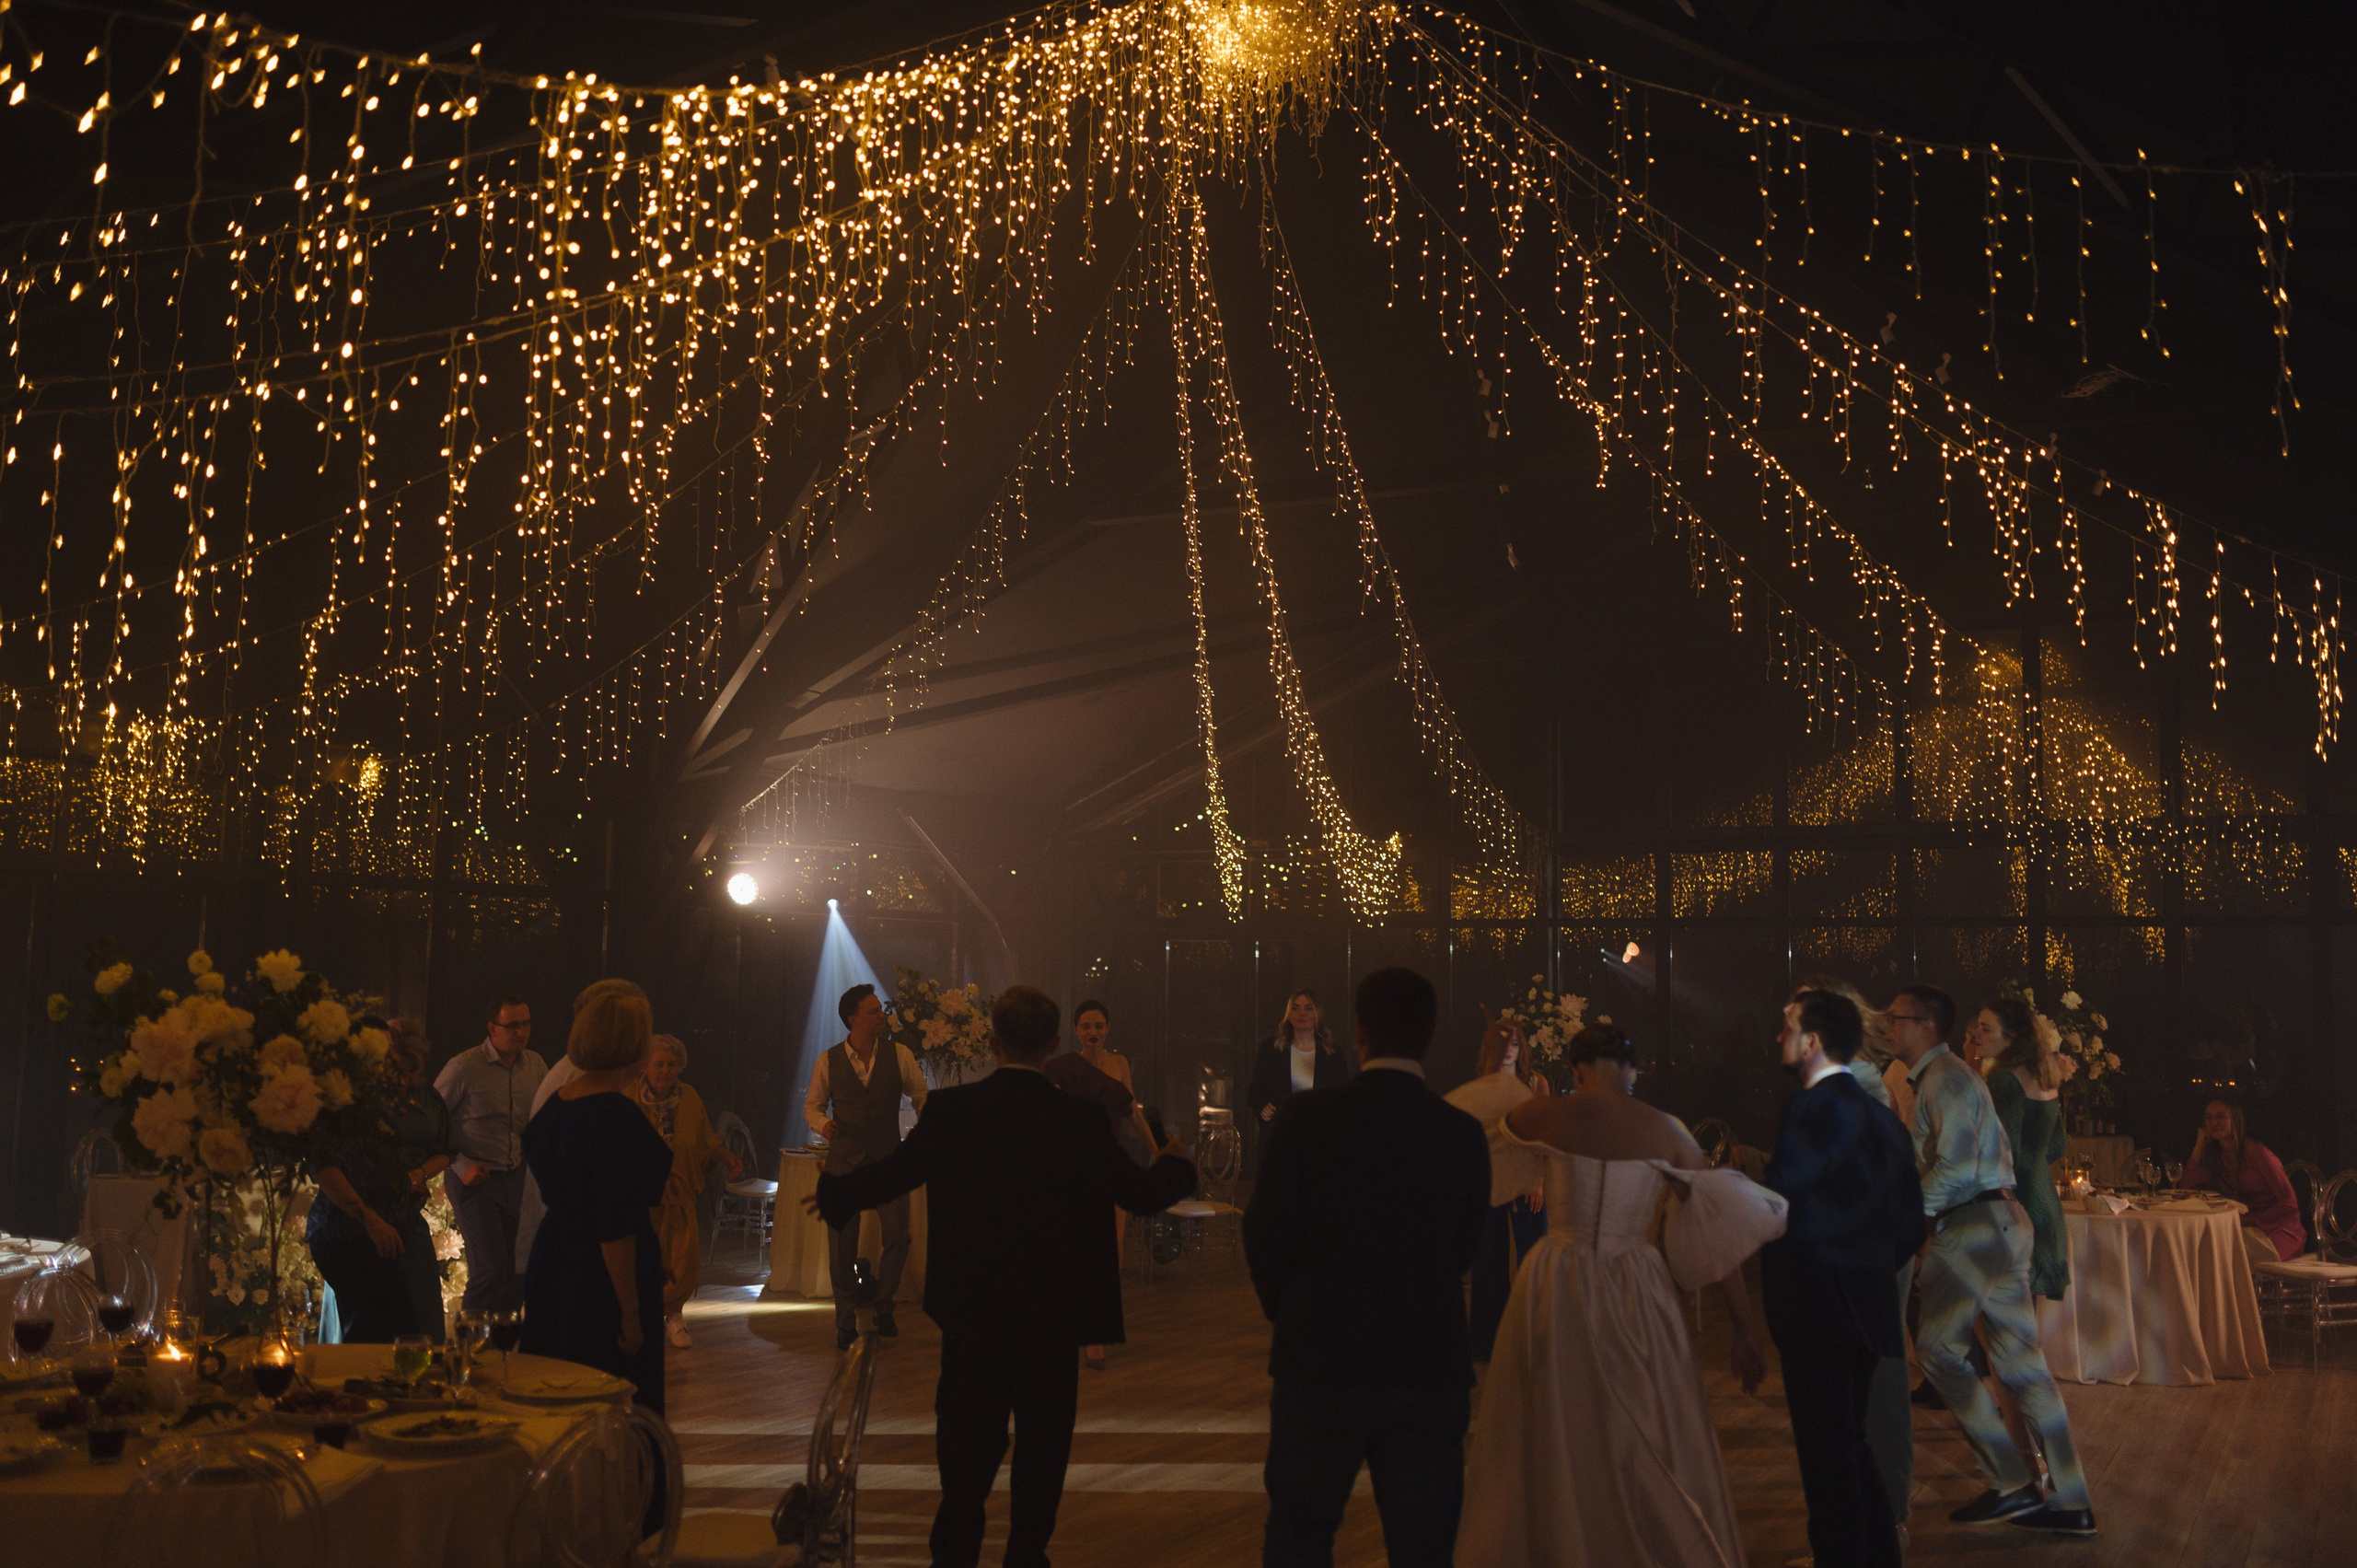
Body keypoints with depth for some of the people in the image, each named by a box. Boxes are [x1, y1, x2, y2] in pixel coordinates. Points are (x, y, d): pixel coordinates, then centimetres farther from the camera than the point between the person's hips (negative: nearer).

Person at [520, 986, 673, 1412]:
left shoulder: (555, 1104, 7)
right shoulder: (619, 1117, -19)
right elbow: (615, 1227, -22)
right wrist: (631, 1310, -18)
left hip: (553, 1263, 9)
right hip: (600, 1278, -9)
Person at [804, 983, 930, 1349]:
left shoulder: (898, 1055, 0)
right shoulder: (829, 1061, 1)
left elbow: (921, 1096, 7)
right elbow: (812, 1105, 11)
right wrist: (822, 1123, -10)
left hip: (887, 1157, 0)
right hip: (844, 1160, 0)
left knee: (897, 1234, -8)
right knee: (842, 1242, 3)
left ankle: (883, 1308, 17)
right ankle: (846, 1321, 18)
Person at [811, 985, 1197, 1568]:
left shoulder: (950, 1110, -11)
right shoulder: (1080, 1119, -13)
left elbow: (889, 1176, -3)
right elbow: (1142, 1194, -5)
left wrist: (833, 1193, 18)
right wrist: (1175, 1165, 18)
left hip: (970, 1310, 1)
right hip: (1053, 1314, -1)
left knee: (968, 1440, 13)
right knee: (1042, 1444, 14)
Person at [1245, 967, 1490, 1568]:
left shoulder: (1305, 1117, -11)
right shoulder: (1465, 1134, -5)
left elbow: (1265, 1236, -6)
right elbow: (1464, 1251, 3)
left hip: (1319, 1363, -1)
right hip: (1429, 1367, 1)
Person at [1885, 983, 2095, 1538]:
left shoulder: (1945, 1078, -11)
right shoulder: (1944, 1077, 20)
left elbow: (1955, 1168, -22)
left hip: (1975, 1228, -10)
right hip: (2001, 1223, 10)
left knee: (1938, 1347, -5)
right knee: (2021, 1361, 8)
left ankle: (2012, 1483, -3)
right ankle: (2070, 1503, 10)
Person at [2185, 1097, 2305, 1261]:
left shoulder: (2255, 1151, -12)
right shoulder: (2215, 1156, 8)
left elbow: (2289, 1203, -12)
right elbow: (2189, 1189, -5)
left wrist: (2251, 1220, -19)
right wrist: (2199, 1144, -2)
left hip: (2279, 1231, -5)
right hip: (2249, 1228, 5)